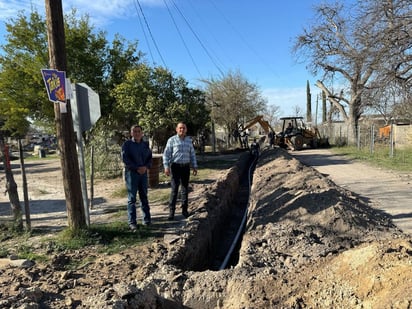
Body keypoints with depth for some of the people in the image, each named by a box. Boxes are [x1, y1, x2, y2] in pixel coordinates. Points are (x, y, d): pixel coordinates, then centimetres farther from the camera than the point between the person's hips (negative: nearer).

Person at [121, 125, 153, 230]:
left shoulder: (145, 144, 10)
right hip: (131, 173, -4)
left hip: (143, 173, 4)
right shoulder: (127, 144, -2)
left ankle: (147, 219, 20)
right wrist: (137, 168, -14)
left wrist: (145, 167, -9)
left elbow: (150, 157, 11)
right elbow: (125, 158, -10)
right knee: (132, 198, -2)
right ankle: (132, 222, 3)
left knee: (144, 196, 11)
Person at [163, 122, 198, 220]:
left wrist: (195, 167, 9)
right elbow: (166, 154, -5)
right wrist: (166, 167, -14)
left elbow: (192, 155, 15)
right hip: (175, 166, -4)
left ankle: (184, 210, 18)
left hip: (186, 167, 4)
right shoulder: (172, 140, -2)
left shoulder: (189, 140, 10)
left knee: (185, 189, 8)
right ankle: (171, 211, 0)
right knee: (174, 189, -6)